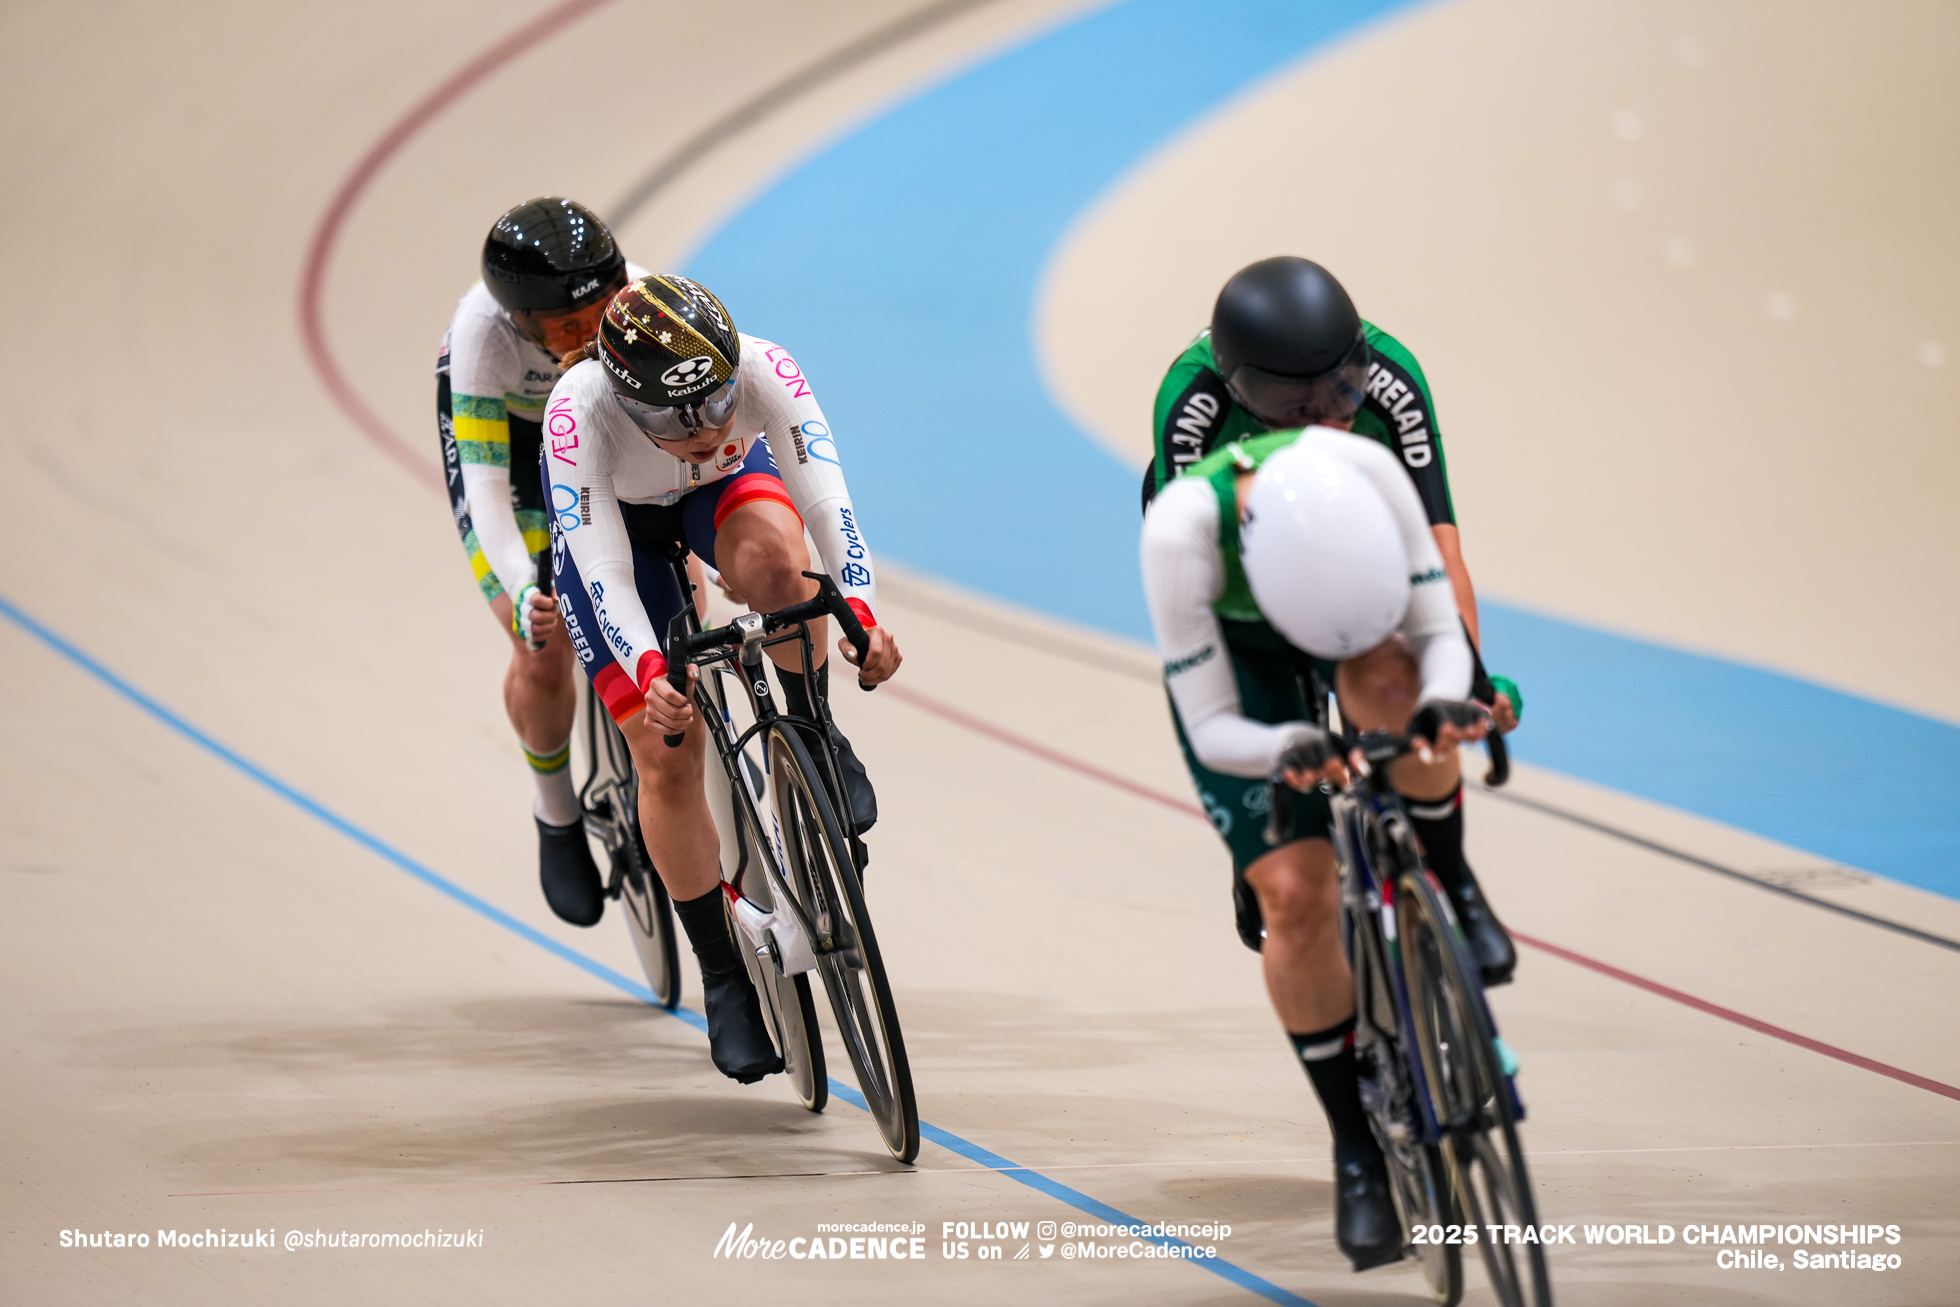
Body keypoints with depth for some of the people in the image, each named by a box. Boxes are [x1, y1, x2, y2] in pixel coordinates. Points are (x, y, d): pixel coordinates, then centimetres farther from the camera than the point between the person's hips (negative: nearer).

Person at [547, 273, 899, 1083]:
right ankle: (725, 982, 5)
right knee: (666, 758, -9)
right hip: (612, 516, -1)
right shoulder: (581, 410, -41)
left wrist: (863, 617, -58)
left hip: (728, 488, 1)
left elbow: (826, 498, -43)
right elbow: (603, 568, -43)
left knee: (773, 562, -37)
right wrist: (650, 674, -58)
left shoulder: (762, 370, -37)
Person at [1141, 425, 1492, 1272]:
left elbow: (1439, 632, -26)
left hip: (1363, 631, 2)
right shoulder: (1181, 530, -40)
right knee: (1297, 900, -16)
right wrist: (1289, 751, -52)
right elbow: (1213, 729, -31)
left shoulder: (1366, 472, -36)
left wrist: (1443, 701, -48)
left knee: (1394, 689, -37)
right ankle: (1356, 1146, -1)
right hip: (1233, 652, -1)